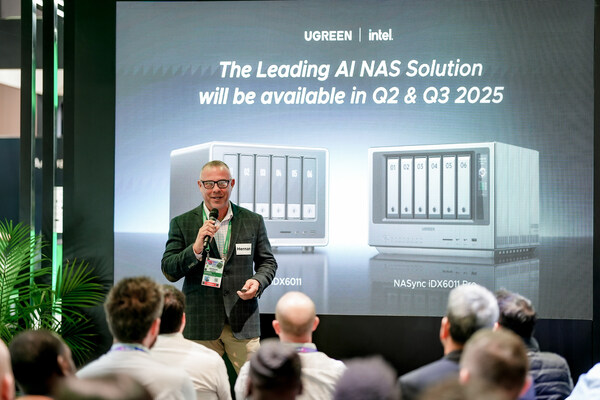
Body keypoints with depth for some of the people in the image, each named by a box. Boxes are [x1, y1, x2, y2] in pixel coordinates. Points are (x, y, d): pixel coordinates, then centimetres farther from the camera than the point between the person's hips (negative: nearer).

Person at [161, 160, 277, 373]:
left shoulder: (253, 221, 7)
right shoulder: (181, 224, 4)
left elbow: (268, 262, 15)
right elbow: (169, 271, -1)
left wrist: (258, 282, -7)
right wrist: (196, 248, -17)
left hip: (243, 323, 1)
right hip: (200, 325, -1)